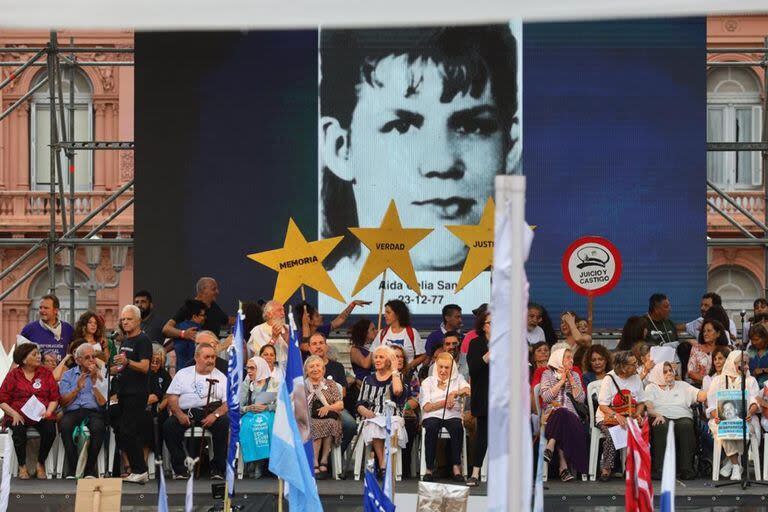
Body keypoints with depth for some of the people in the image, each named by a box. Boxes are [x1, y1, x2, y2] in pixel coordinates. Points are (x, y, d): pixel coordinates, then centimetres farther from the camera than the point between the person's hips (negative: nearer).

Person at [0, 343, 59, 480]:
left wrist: (48, 412, -10)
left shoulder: (46, 373, 12)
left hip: (42, 415, 2)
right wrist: (14, 414, -14)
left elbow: (55, 398, 9)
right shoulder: (13, 375, 6)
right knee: (19, 431, -33)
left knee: (50, 430, -29)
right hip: (19, 415, -1)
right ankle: (22, 467, -13)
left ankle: (41, 465, -7)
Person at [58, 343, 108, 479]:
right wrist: (77, 388, -4)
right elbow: (63, 402, 8)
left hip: (94, 412, -1)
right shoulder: (68, 375, 19)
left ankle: (90, 469, -27)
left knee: (98, 426, -37)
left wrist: (94, 381, -2)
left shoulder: (102, 374, 15)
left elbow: (103, 403, 2)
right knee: (65, 424, -35)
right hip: (72, 412, 1)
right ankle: (72, 469, -30)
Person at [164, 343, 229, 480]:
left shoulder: (220, 377, 15)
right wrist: (179, 414, -13)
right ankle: (180, 470, -19)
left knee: (225, 423, -31)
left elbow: (228, 403, 5)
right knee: (169, 426, -29)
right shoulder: (183, 374, 16)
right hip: (185, 412, 0)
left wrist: (215, 415, -16)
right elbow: (172, 398, 8)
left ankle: (217, 469, -21)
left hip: (211, 412, 0)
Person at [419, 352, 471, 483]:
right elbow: (426, 407, 3)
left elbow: (468, 390, -4)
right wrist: (445, 402, -7)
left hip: (452, 416, 1)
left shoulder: (458, 379, 19)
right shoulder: (427, 382, 16)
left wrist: (454, 393, -21)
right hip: (432, 416, -1)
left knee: (457, 427, -35)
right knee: (431, 428, -35)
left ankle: (456, 467, -35)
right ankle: (429, 469, -33)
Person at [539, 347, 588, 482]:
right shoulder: (548, 374, 11)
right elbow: (546, 397, -5)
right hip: (551, 414, -2)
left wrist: (571, 381, 2)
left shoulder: (574, 375, 20)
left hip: (570, 414, 2)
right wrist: (561, 381, -3)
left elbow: (581, 398, 9)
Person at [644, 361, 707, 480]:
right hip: (661, 417, -2)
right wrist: (657, 415, -19)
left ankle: (686, 469, -37)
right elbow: (648, 406, 2)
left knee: (686, 426, -35)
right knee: (662, 426, -38)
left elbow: (700, 396, 12)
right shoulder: (651, 388, 20)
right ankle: (658, 469, -40)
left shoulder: (682, 386, 25)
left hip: (682, 417, 2)